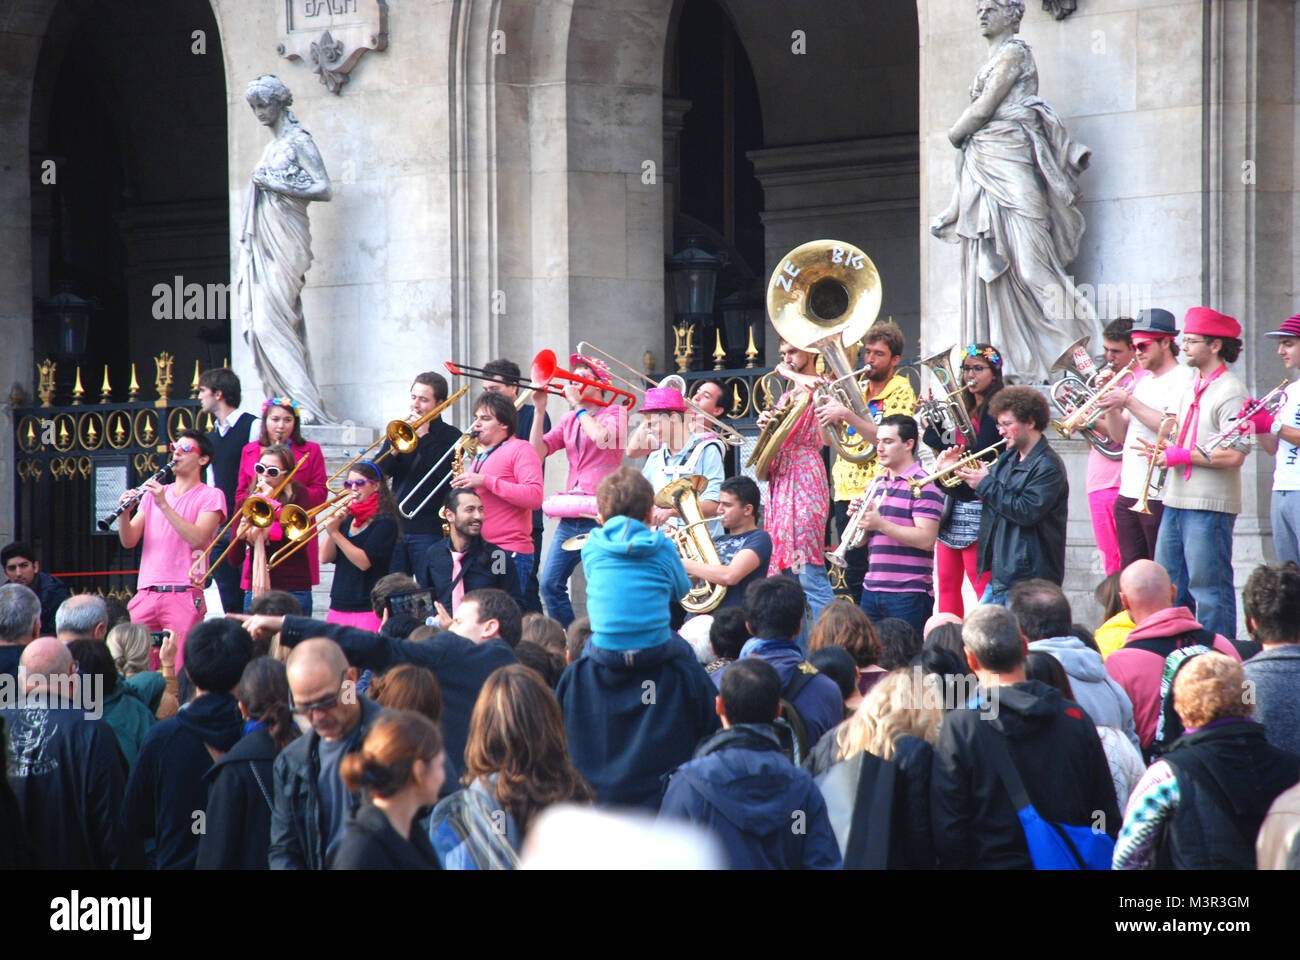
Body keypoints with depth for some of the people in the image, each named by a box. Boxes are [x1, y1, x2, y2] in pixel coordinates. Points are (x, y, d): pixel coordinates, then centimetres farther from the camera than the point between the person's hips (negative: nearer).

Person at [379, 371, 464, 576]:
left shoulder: (451, 436, 0)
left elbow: (442, 473, -16)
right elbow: (378, 471, 8)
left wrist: (424, 436, -12)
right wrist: (394, 450, -11)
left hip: (429, 530, -5)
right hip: (396, 527, 5)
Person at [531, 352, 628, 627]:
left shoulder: (615, 412, 2)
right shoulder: (569, 421, 18)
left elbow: (602, 438, -20)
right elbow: (538, 452, 9)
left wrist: (578, 405, -9)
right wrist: (539, 411, 0)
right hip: (570, 515, 6)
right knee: (550, 584, 2)